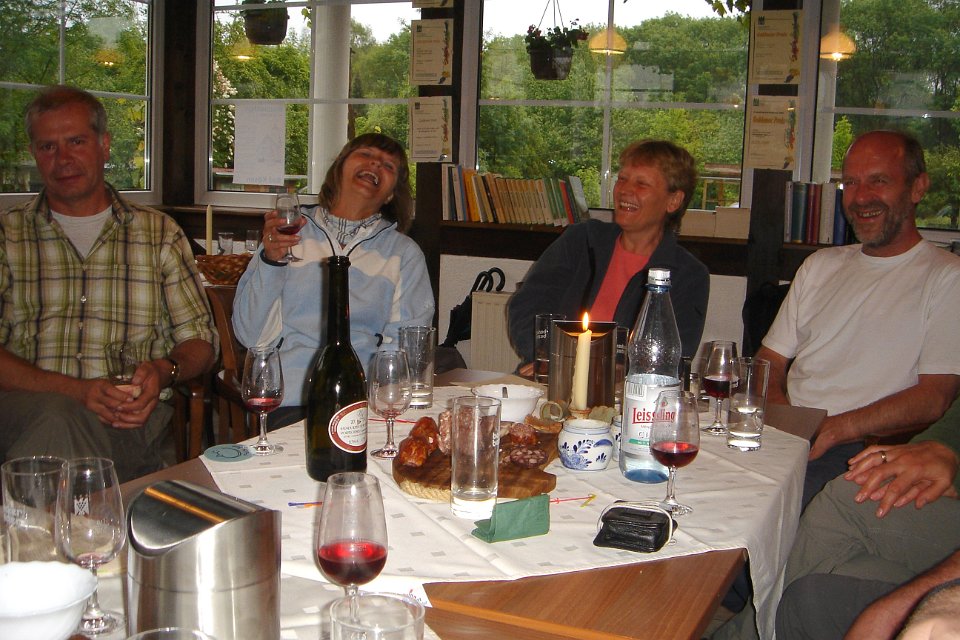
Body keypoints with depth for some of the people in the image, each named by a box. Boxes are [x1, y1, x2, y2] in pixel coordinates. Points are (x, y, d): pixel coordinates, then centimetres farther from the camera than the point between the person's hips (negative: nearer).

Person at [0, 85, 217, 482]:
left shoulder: (160, 234, 17)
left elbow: (200, 342, 15)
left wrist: (163, 371, -9)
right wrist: (74, 390, -15)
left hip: (133, 417, 0)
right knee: (59, 416, -37)